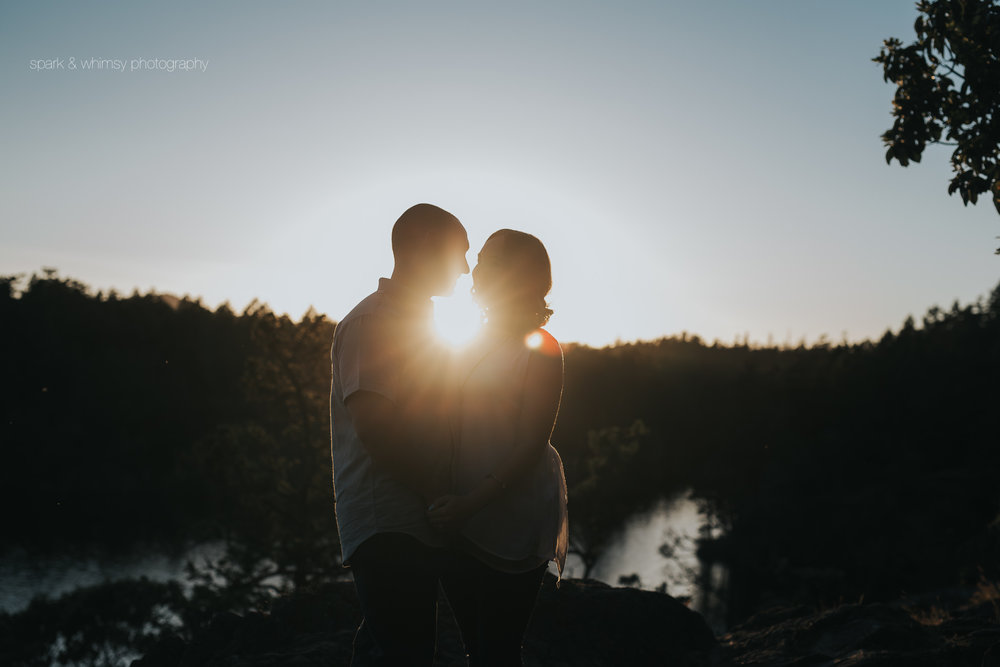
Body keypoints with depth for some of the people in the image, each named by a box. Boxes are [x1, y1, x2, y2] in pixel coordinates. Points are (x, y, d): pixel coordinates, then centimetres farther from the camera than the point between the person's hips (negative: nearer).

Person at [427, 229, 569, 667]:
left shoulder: (540, 348, -9)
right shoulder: (475, 346, 13)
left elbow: (532, 447, -15)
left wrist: (472, 502, -23)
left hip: (513, 521, -7)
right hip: (462, 520, 7)